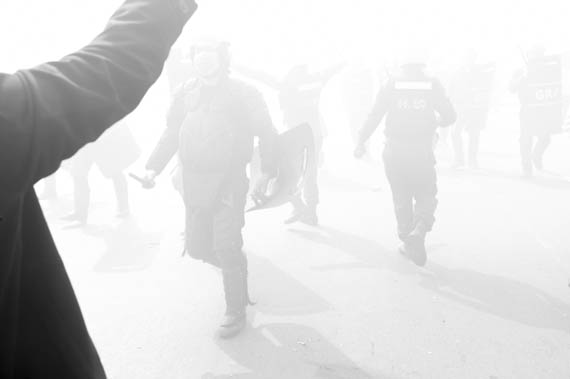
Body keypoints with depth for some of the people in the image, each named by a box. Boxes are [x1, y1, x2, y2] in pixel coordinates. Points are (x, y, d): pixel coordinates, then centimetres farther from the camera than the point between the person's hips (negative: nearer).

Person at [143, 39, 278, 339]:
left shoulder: (242, 93, -4)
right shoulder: (186, 93, 9)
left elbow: (267, 134, -3)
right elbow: (171, 134, 13)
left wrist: (266, 171, -13)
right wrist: (154, 167, 2)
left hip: (229, 182, -5)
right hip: (193, 184, 6)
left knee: (226, 248, -7)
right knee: (197, 246, 12)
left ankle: (236, 311, 11)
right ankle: (235, 269, 42)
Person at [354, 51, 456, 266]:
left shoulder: (392, 85, 4)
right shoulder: (433, 85, 4)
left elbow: (375, 115, -2)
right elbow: (449, 116, 5)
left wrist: (361, 141, 4)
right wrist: (437, 121, 27)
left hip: (396, 151, 1)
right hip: (422, 152, -1)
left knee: (402, 198, 15)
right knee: (426, 197, 10)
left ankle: (408, 242, 19)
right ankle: (418, 233, -16)